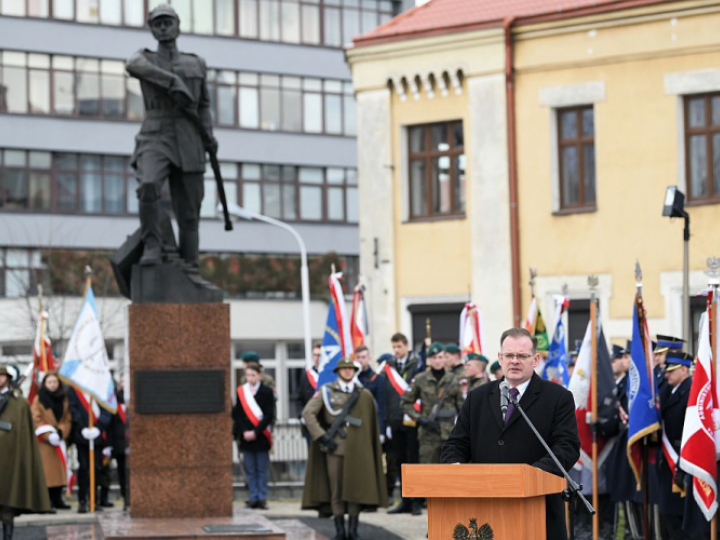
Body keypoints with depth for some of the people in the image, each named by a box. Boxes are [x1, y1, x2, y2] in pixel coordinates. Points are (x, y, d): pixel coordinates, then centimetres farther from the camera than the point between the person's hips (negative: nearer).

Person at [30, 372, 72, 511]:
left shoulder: (64, 400, 11)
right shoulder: (39, 399, 1)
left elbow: (68, 420, 8)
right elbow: (36, 419, -6)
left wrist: (61, 433, -10)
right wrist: (48, 435, -17)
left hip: (59, 441, 4)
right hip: (43, 442, -4)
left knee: (59, 469, 3)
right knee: (46, 470, -9)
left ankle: (57, 499, 8)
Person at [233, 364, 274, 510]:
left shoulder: (266, 392, 0)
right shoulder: (241, 392, 6)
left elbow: (269, 416, -5)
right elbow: (236, 415, 5)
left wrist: (255, 432, -13)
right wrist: (243, 432, -8)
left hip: (261, 437, -2)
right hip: (245, 437, 2)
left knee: (262, 469, 2)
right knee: (250, 469, 3)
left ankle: (262, 498, 6)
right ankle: (253, 497, 7)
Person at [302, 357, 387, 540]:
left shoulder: (364, 395, 7)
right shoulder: (327, 391, 3)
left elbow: (371, 423, 8)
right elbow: (308, 413, -3)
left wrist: (367, 447, 3)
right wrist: (322, 436, -9)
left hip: (357, 448, 1)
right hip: (334, 447, -1)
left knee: (355, 488, 0)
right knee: (336, 489, 0)